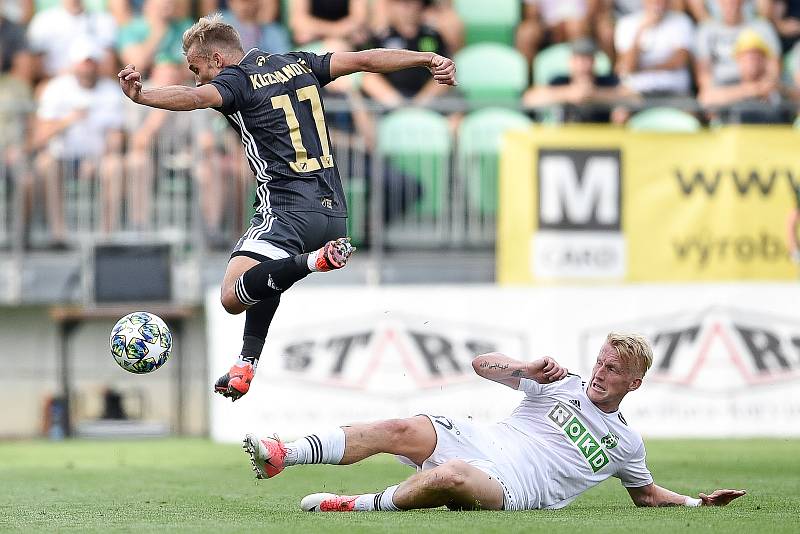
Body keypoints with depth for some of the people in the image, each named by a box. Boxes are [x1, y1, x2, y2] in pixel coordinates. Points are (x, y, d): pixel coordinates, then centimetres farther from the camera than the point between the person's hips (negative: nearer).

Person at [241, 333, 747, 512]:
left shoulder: (626, 443, 16)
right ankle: (282, 456, -30)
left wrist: (700, 502, 14)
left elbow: (647, 494, 29)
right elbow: (483, 364, 20)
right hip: (478, 439, 3)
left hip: (512, 486, -3)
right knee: (399, 429, -25)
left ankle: (356, 505, -32)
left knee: (450, 478, -40)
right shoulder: (565, 386, 20)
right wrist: (528, 369, 1)